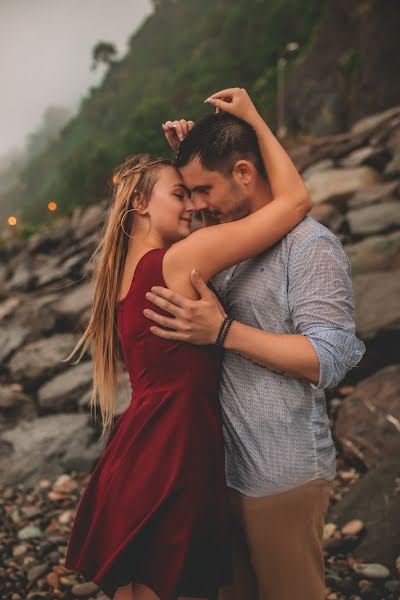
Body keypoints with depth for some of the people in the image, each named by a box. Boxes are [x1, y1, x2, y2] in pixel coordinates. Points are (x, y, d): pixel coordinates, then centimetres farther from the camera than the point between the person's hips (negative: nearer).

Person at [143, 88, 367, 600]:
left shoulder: (311, 246, -16)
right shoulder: (227, 240, 9)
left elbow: (329, 360, -23)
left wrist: (223, 331, -26)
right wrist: (184, 155, 10)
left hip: (282, 479, -8)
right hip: (222, 463, 8)